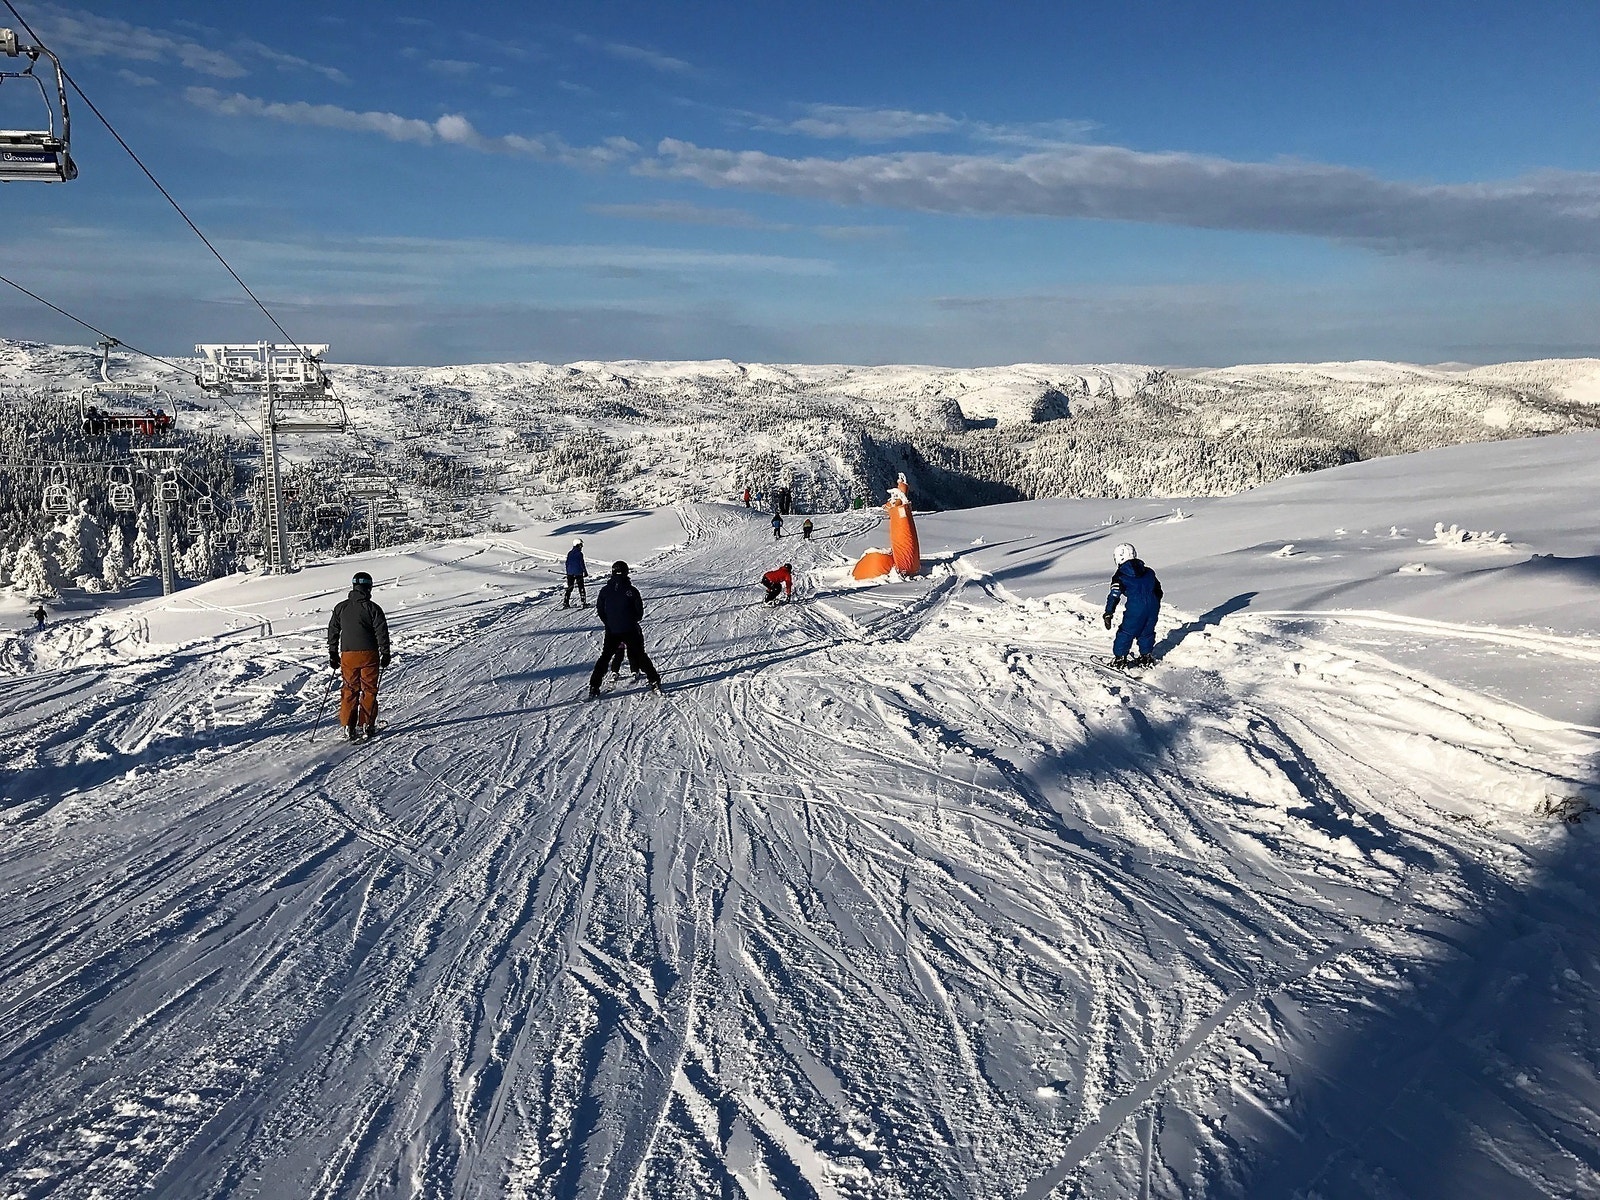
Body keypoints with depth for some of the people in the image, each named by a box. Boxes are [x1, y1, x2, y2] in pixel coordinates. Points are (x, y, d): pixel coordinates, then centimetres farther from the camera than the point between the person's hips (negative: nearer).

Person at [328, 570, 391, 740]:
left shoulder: (340, 608, 6)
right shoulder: (372, 608, -6)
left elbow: (333, 632, 12)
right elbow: (382, 632, -7)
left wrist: (333, 654, 20)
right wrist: (385, 655, 1)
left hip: (347, 655, 3)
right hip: (369, 654, -3)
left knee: (350, 689, 10)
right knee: (369, 689, 6)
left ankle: (348, 727, 5)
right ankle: (367, 725, 5)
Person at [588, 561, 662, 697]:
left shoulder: (605, 590, -2)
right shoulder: (631, 590, -9)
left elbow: (600, 611, 5)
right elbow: (640, 612, -3)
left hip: (611, 631, 2)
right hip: (630, 630, -2)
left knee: (605, 657, 13)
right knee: (640, 655, 9)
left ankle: (594, 687, 8)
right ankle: (655, 682, 7)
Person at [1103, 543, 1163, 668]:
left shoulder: (1120, 575, 1)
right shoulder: (1148, 572, 17)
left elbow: (1114, 596, -6)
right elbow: (1158, 590, 23)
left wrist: (1108, 614, -5)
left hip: (1135, 608, -5)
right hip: (1153, 606, 5)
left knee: (1126, 633, 7)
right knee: (1147, 632, 22)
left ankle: (1119, 658, 10)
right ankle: (1147, 656, 28)